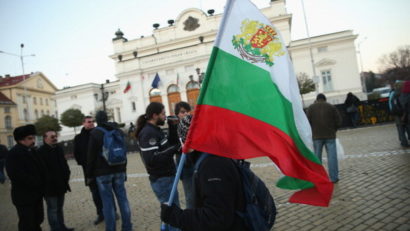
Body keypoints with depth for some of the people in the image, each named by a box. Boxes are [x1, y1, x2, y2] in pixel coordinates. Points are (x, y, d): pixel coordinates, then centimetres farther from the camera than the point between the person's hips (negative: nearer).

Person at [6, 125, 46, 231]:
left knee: (38, 219, 18)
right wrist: (38, 184, -18)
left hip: (37, 195, 8)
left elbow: (40, 169, 15)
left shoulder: (32, 151, 10)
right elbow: (17, 175, -24)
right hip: (24, 197, -8)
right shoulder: (14, 154, -16)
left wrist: (41, 185, 2)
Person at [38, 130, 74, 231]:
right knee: (53, 209, 1)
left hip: (60, 185, 8)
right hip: (50, 187, -8)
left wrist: (66, 175, 6)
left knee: (59, 208, 19)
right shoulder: (41, 152, -17)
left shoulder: (59, 148, 9)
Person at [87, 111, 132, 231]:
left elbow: (91, 156, -5)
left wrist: (89, 175, 2)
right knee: (122, 198, 7)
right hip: (119, 170, 4)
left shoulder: (94, 133, -5)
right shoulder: (118, 131, 10)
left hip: (102, 172, -4)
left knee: (107, 201, 0)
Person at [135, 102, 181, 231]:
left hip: (166, 178, 10)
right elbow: (151, 159, -26)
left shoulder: (155, 130, 12)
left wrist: (172, 127, 5)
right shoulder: (148, 133, -17)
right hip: (162, 180, -10)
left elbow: (172, 143, 18)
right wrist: (175, 149, -25)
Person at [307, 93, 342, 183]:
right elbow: (339, 121, 1)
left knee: (317, 156, 9)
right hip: (330, 135, 0)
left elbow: (308, 122, -4)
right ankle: (334, 178, 5)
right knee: (332, 156, 4)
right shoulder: (331, 107, 4)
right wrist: (334, 130, 16)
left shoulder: (311, 107, 3)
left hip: (317, 136, 0)